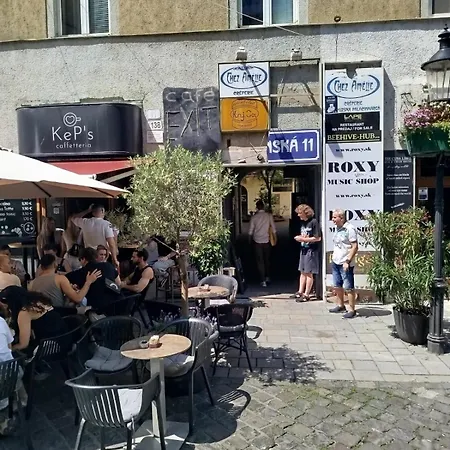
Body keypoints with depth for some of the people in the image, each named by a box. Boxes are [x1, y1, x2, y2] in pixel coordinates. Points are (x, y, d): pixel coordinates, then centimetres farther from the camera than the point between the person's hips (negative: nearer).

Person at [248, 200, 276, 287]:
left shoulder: (254, 217, -7)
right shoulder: (269, 215, -5)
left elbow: (250, 231, -2)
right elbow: (273, 229, -2)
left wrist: (250, 240, 13)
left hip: (257, 241, -1)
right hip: (266, 241, 1)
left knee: (260, 261, 5)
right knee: (267, 259, 19)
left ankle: (263, 281, 3)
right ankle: (267, 277, 31)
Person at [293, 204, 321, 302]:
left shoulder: (313, 222, -14)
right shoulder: (302, 222, 10)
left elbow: (318, 238, -17)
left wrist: (303, 239, -16)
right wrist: (299, 238, -3)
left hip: (311, 250, -8)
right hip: (303, 249, 8)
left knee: (309, 273, 1)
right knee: (302, 272, 13)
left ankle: (306, 295, 9)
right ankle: (300, 292, 21)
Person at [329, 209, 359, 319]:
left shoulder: (350, 229, -15)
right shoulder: (338, 228, 11)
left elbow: (355, 247, -18)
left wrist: (347, 261, -21)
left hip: (345, 264, -9)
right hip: (335, 262, 9)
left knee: (348, 287, -1)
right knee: (337, 286, 17)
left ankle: (351, 310, 8)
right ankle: (340, 305, 32)